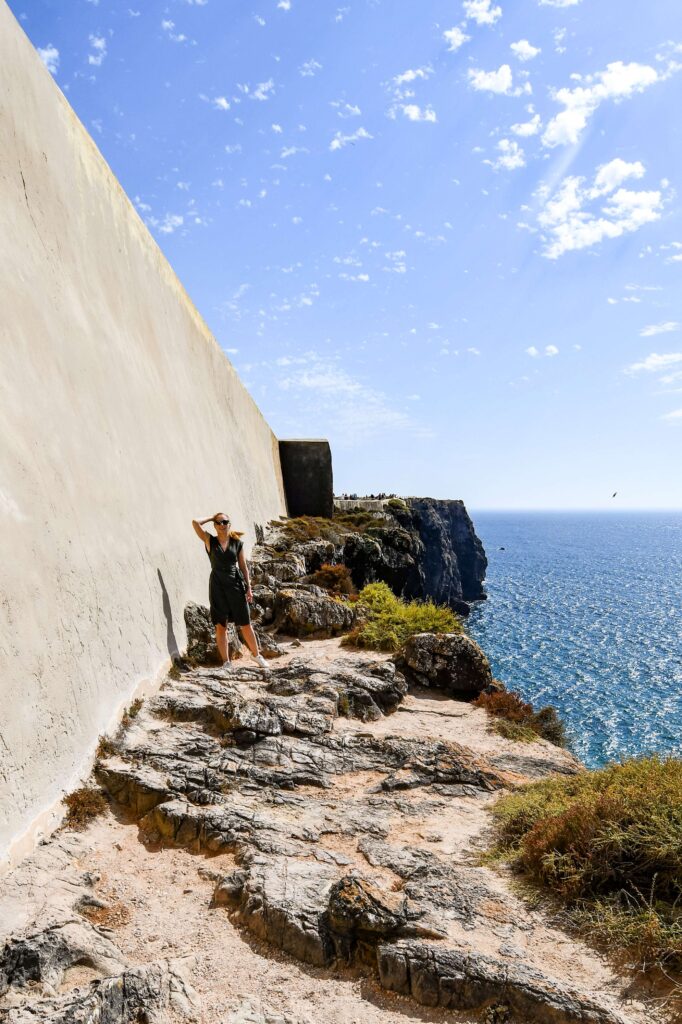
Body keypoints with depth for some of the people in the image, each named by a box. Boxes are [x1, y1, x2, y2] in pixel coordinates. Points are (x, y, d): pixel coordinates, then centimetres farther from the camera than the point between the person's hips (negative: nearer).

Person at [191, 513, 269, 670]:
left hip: (236, 584, 1)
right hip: (217, 585, -1)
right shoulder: (210, 541, 2)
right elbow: (195, 522, -10)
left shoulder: (237, 543, 5)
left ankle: (256, 654, 24)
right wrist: (212, 517, 5)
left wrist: (249, 588, 4)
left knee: (245, 624, 6)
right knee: (220, 626, 3)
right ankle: (226, 662, 11)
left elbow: (243, 566, 8)